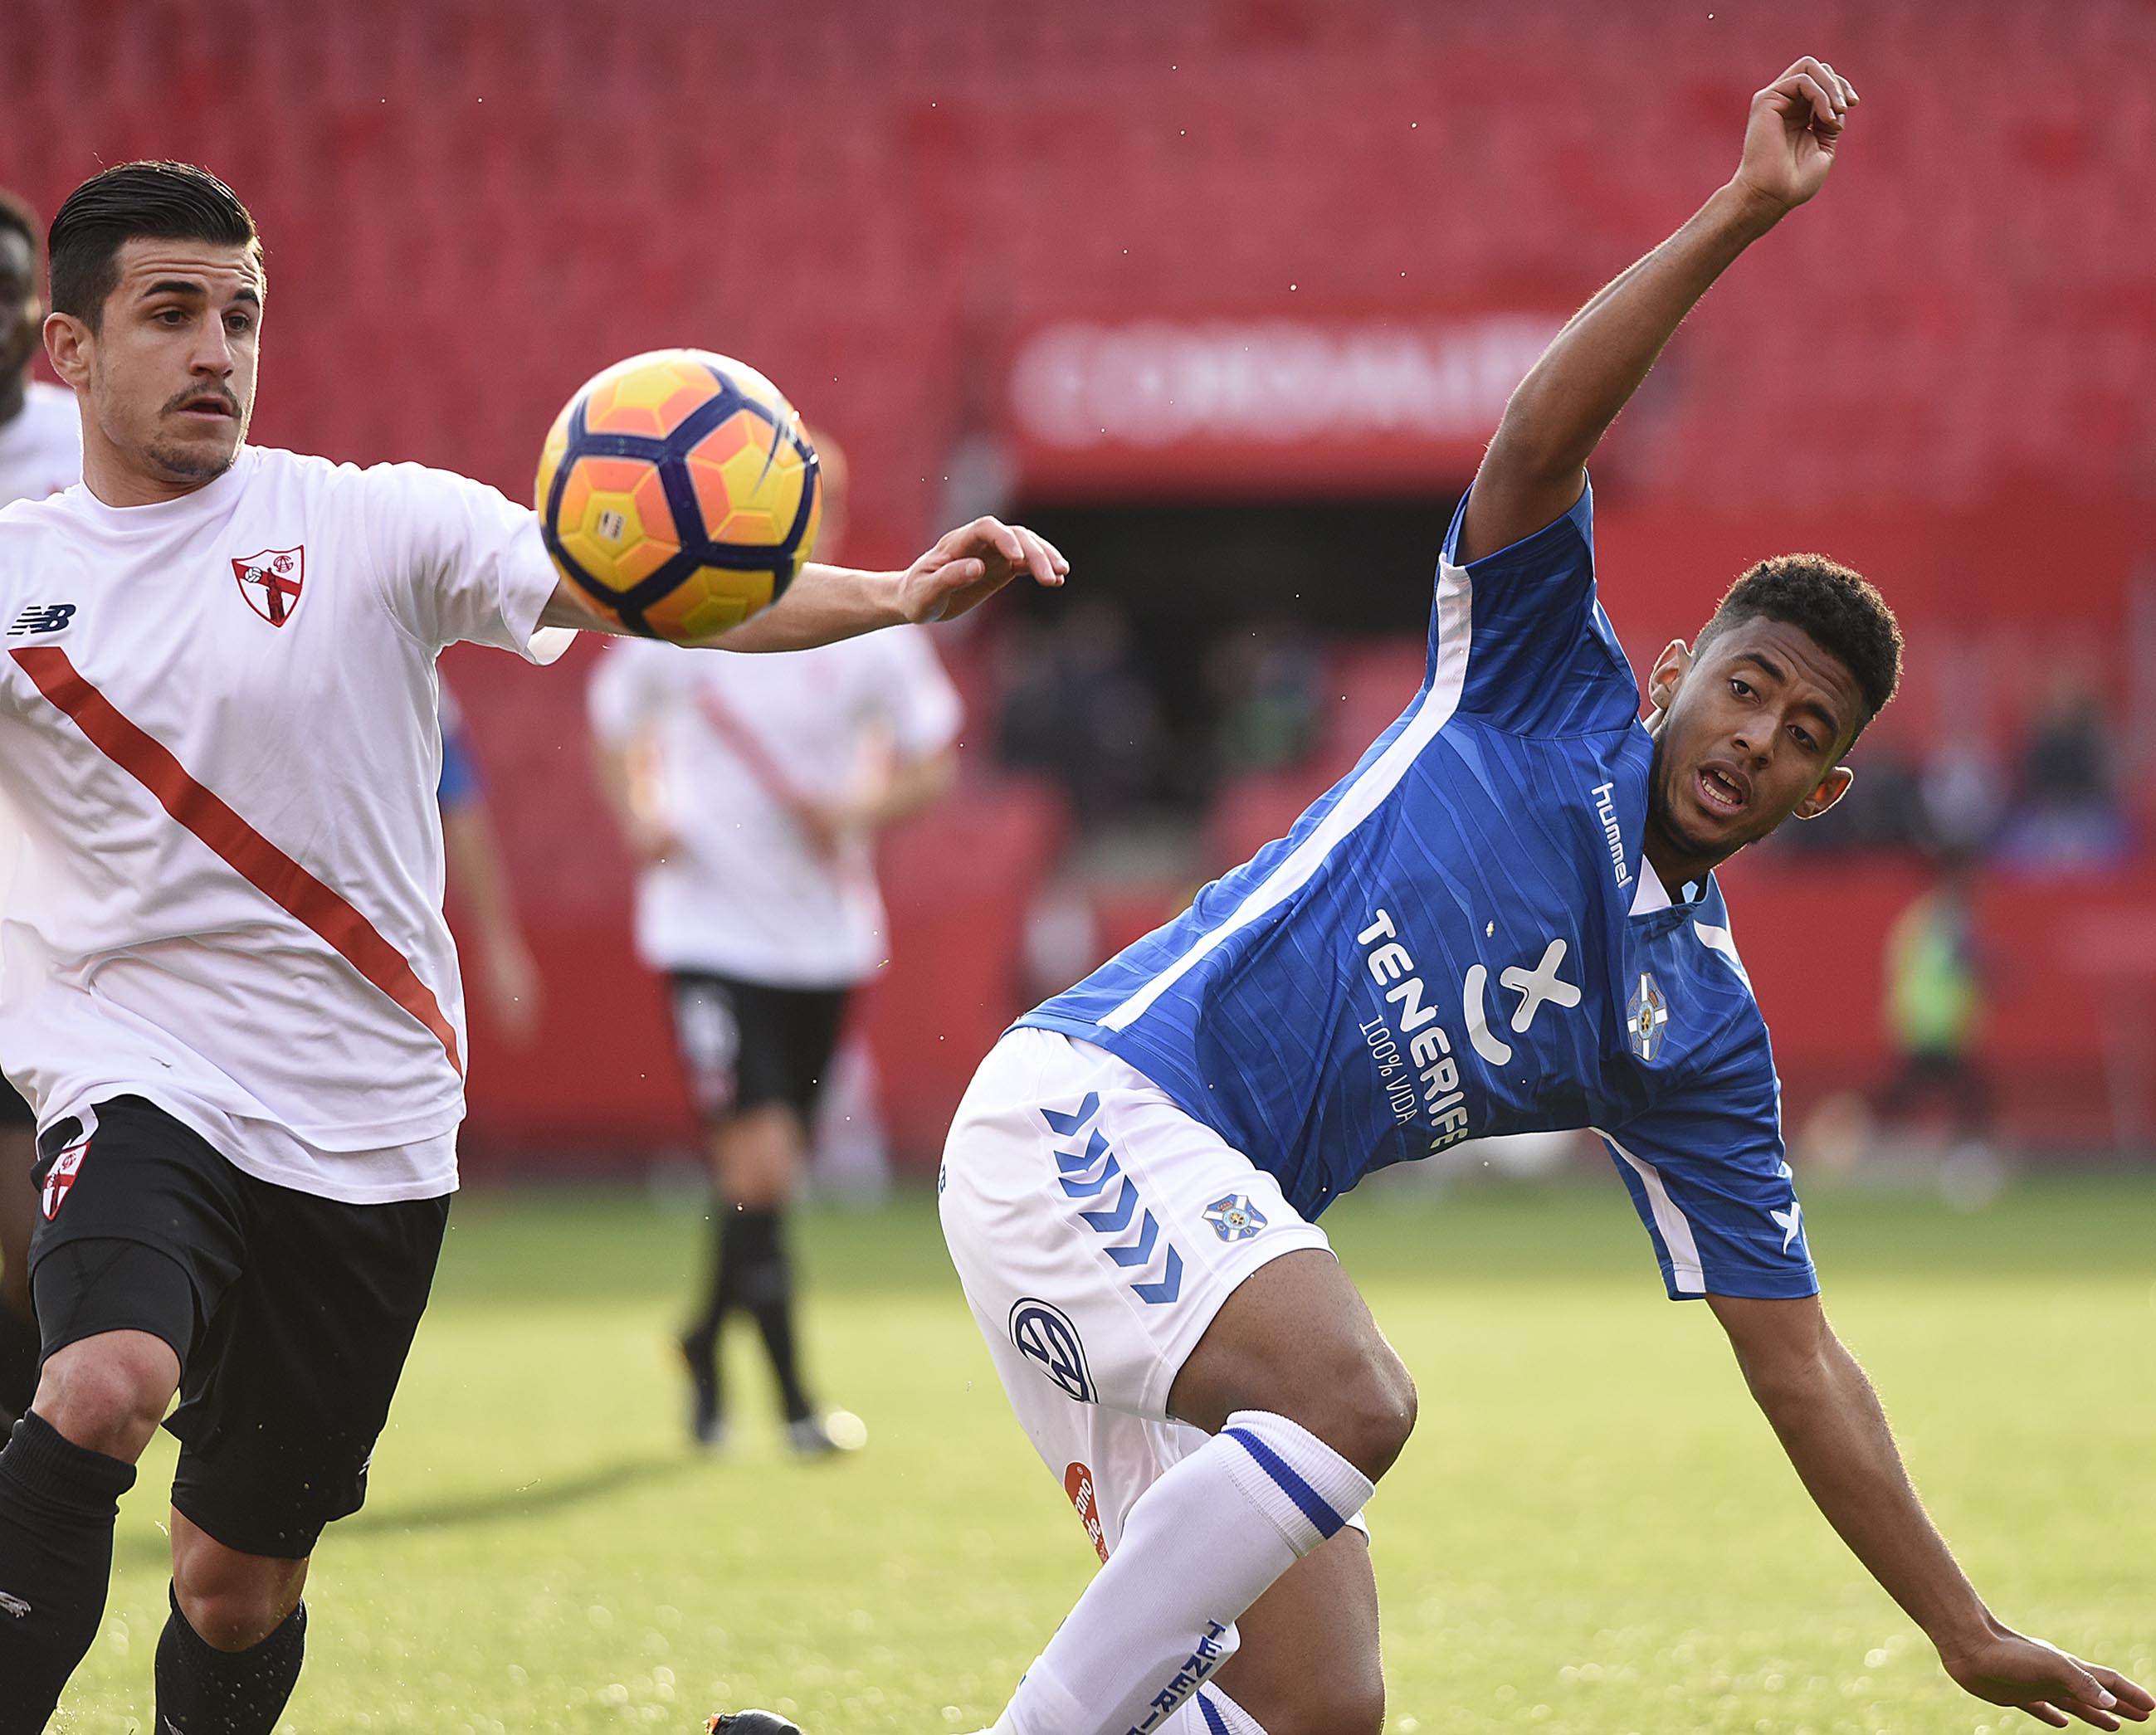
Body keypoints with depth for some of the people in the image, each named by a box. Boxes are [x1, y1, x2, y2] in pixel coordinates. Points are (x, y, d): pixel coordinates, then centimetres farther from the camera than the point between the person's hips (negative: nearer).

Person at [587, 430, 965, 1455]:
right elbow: (614, 725, 11)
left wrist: (859, 808, -14)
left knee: (773, 1169, 12)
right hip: (711, 929, -3)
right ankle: (794, 1403, -10)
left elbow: (934, 765, 5)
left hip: (827, 936, 3)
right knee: (758, 1163, -14)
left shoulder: (871, 632, -1)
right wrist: (639, 819, -7)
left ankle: (706, 1343, 38)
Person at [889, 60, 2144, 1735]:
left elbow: (1799, 1361, 15)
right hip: (1087, 1099, -7)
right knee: (1353, 1396, -33)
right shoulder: (1552, 688, 4)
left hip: (1217, 1217, 7)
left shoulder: (1698, 1029, 13)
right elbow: (1537, 443, -14)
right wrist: (1743, 213, -21)